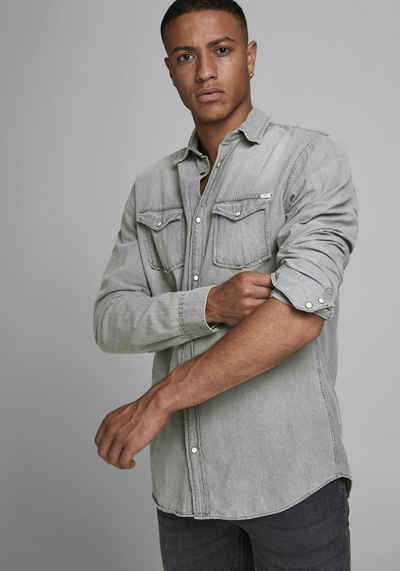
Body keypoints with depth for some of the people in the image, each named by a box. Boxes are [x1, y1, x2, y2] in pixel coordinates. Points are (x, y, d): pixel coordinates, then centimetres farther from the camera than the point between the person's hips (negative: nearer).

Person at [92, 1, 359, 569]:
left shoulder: (313, 157, -7)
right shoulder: (151, 188, 9)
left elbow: (300, 312, -21)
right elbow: (111, 322, 0)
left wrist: (157, 401, -20)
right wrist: (211, 304, -19)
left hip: (290, 473, -4)